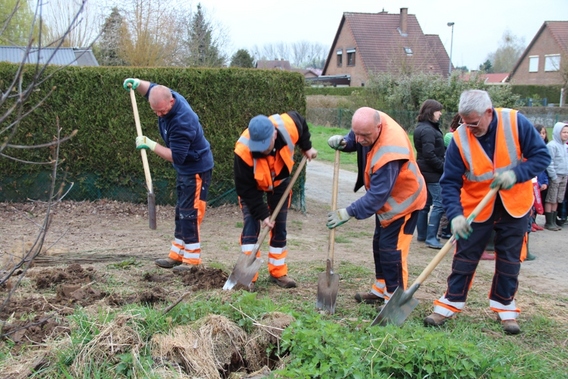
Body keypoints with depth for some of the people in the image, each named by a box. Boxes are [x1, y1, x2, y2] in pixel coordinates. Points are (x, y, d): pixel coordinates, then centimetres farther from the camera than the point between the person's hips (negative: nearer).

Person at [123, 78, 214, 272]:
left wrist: (150, 145, -26)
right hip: (184, 169, 10)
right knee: (181, 212, 14)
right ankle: (177, 255, 23)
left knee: (189, 214, -7)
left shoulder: (182, 122, -33)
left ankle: (192, 259, 1)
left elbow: (176, 156, -30)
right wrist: (137, 84, -5)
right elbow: (151, 87, 16)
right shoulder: (165, 96, -7)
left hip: (197, 169, -10)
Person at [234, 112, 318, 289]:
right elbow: (246, 190, -30)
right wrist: (262, 214, -30)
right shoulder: (243, 151, -41)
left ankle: (278, 273, 16)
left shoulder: (289, 126, -35)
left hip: (280, 180, 3)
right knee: (251, 225, -14)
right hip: (253, 185, -3)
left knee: (279, 226, 5)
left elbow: (301, 122, -6)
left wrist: (306, 147, -6)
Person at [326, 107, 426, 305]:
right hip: (385, 198, 10)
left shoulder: (388, 154, -39)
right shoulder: (371, 123, -15)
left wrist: (348, 213, -31)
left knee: (391, 249, -10)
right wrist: (342, 142, -15)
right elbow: (353, 140, 8)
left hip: (403, 199, -10)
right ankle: (380, 290, 31)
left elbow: (377, 194, -34)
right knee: (379, 243, 17)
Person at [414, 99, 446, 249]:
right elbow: (429, 155, -22)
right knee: (439, 204, -10)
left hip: (424, 170, 11)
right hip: (432, 173, -11)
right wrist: (443, 167, -16)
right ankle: (431, 238, -12)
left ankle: (422, 234, 23)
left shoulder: (421, 128, 14)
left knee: (425, 203, 16)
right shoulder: (428, 130, -18)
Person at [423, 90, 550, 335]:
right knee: (464, 257, 3)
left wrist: (516, 174, -28)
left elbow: (542, 156, -11)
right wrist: (455, 214, -28)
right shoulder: (460, 139, -16)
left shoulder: (515, 123, -16)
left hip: (514, 205, 1)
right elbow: (450, 182, -14)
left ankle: (505, 306, 22)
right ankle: (450, 304, 14)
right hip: (476, 207, 0)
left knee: (510, 258, 9)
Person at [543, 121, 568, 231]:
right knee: (550, 200, -1)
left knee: (556, 201, 11)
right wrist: (554, 176, -15)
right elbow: (549, 163, -14)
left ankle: (553, 221, 17)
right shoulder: (552, 145, -11)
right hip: (555, 177, -7)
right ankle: (549, 223, 4)